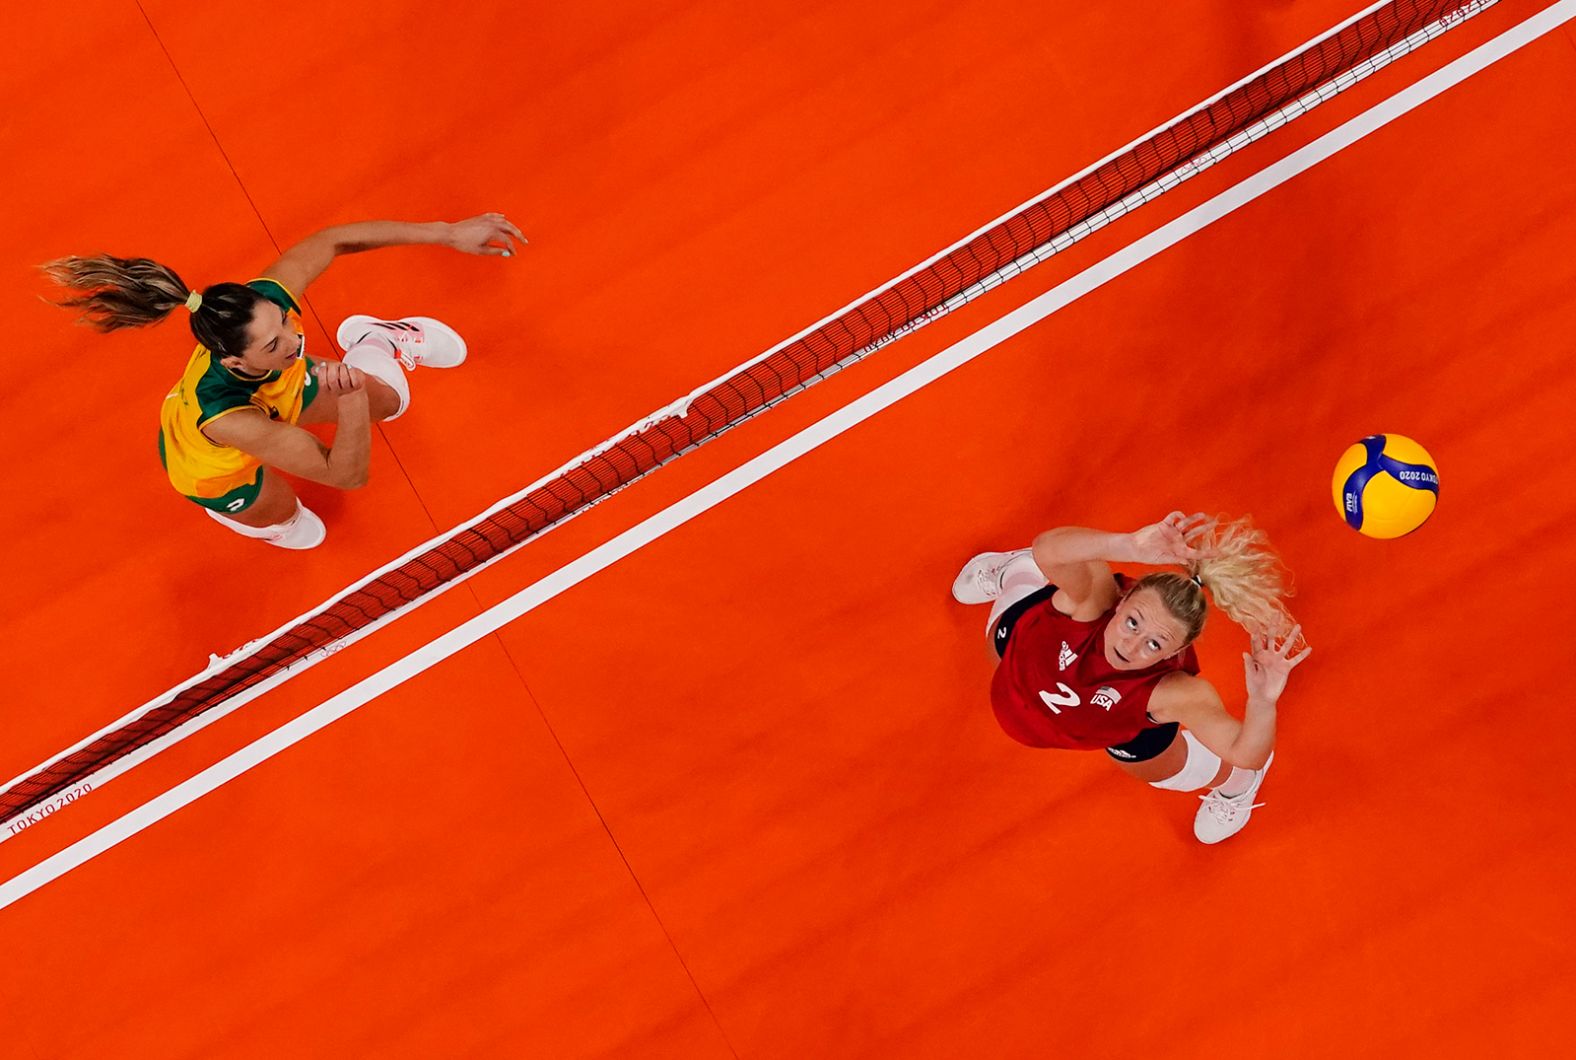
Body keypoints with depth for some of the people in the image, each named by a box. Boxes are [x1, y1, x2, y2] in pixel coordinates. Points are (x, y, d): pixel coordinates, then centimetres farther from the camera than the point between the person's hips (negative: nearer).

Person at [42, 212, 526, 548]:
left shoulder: (265, 300, -41)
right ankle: (225, 506, 57)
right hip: (215, 465, -3)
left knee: (387, 400, 21)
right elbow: (347, 474, -45)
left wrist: (446, 233, -30)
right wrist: (351, 395, -63)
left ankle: (374, 341, 53)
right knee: (294, 527, 28)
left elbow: (331, 240, -25)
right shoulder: (226, 418, -52)